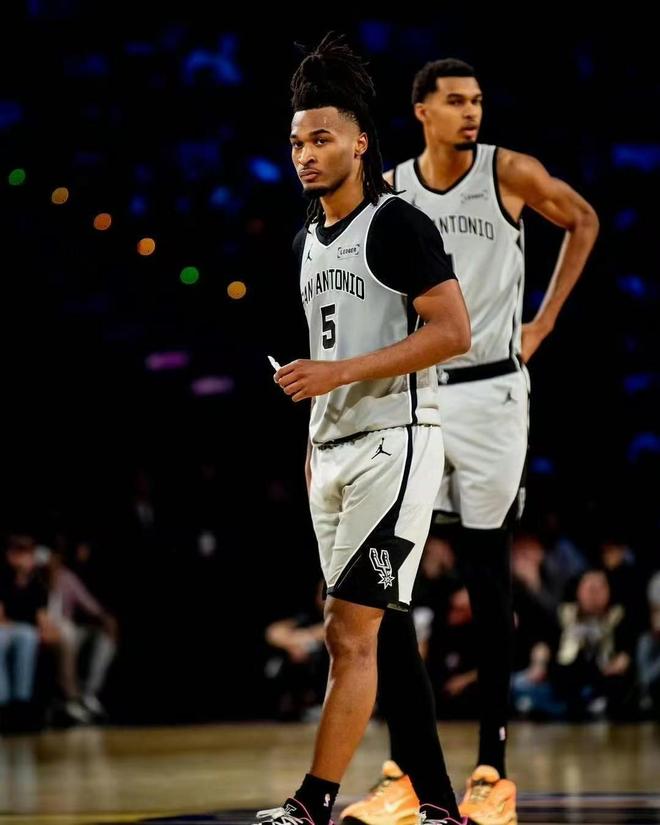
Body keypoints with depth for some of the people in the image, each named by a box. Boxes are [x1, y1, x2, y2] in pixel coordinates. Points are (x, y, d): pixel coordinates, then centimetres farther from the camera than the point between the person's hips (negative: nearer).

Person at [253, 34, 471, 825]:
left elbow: (453, 332, -18)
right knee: (385, 638, 9)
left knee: (350, 634, -12)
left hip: (394, 444, -9)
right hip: (332, 451, 9)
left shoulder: (398, 225, -11)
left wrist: (341, 374, -21)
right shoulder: (307, 241, 15)